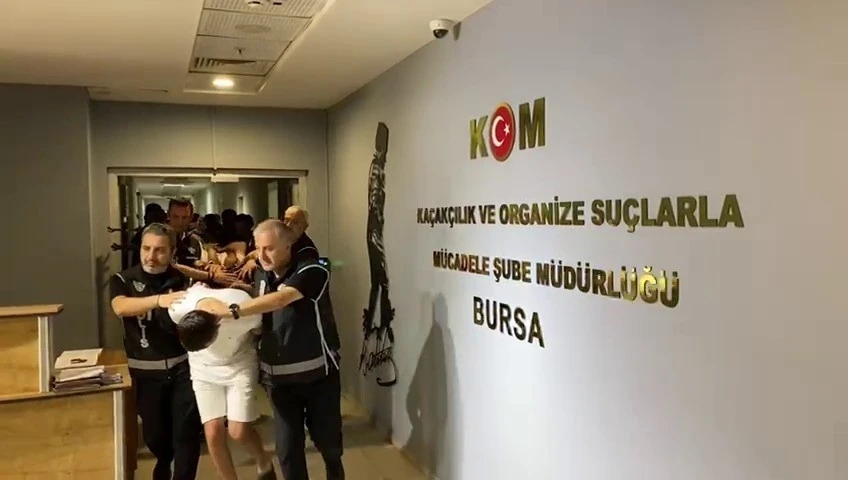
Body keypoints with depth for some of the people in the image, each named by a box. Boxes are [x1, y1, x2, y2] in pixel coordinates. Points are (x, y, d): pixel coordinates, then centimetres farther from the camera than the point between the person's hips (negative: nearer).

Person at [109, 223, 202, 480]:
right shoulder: (123, 280, -2)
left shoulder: (182, 281, 0)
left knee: (187, 432, -3)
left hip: (182, 366, 0)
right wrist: (159, 300, -42)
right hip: (146, 371, 1)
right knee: (154, 434, 14)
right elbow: (120, 307, -24)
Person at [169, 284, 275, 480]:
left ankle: (264, 463, 23)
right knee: (213, 432, -4)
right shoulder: (178, 310, -29)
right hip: (204, 368, 3)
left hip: (239, 362, -2)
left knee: (238, 431, -9)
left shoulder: (245, 312, -36)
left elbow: (259, 331, -11)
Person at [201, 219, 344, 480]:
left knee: (327, 439, 12)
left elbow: (280, 300, -32)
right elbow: (257, 315, 16)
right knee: (287, 447, 5)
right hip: (279, 376, 4)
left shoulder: (312, 271, -17)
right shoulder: (261, 274, 3)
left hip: (317, 372, -4)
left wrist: (231, 311, -35)